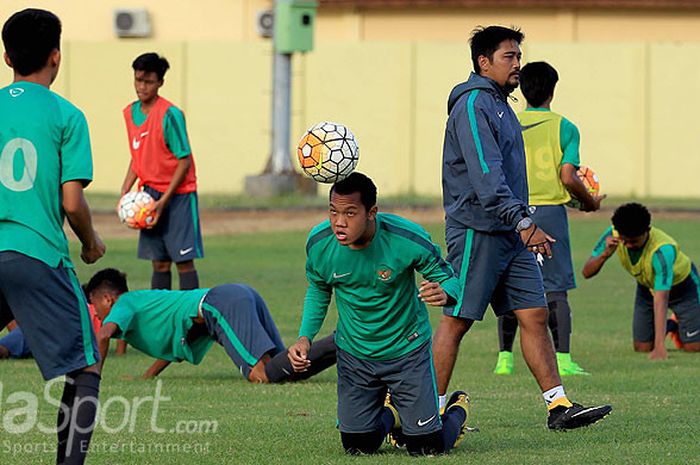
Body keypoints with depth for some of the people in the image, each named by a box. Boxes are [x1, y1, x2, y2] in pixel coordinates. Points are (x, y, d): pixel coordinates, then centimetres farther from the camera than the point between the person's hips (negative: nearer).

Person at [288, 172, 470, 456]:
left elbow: (447, 278, -14)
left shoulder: (408, 240, -28)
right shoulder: (319, 244, -18)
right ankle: (390, 416, 41)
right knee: (358, 448, 5)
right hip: (354, 354, 3)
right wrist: (305, 337, -10)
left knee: (426, 448, -3)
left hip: (407, 349, -3)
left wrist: (443, 293, -39)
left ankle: (457, 411, 34)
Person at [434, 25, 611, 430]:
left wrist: (522, 222, 22)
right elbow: (486, 174, -24)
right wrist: (523, 222, -30)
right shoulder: (473, 104, -14)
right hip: (477, 232, -9)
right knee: (457, 320, -3)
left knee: (535, 314, 3)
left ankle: (559, 406, 0)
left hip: (512, 235, 9)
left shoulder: (500, 105, 19)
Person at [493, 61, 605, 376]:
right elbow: (568, 178, -9)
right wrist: (589, 202, 9)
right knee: (555, 290, 1)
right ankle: (563, 359, -4)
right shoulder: (564, 128, -3)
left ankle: (504, 358, 6)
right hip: (550, 211, -2)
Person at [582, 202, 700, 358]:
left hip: (682, 285, -4)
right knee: (642, 348, -2)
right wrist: (604, 254, -44)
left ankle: (680, 327, 25)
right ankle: (670, 326, 29)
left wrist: (659, 345, -53)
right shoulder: (613, 235, -28)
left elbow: (660, 299, -47)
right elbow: (587, 272, -22)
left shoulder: (663, 250, -43)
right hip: (647, 287, 4)